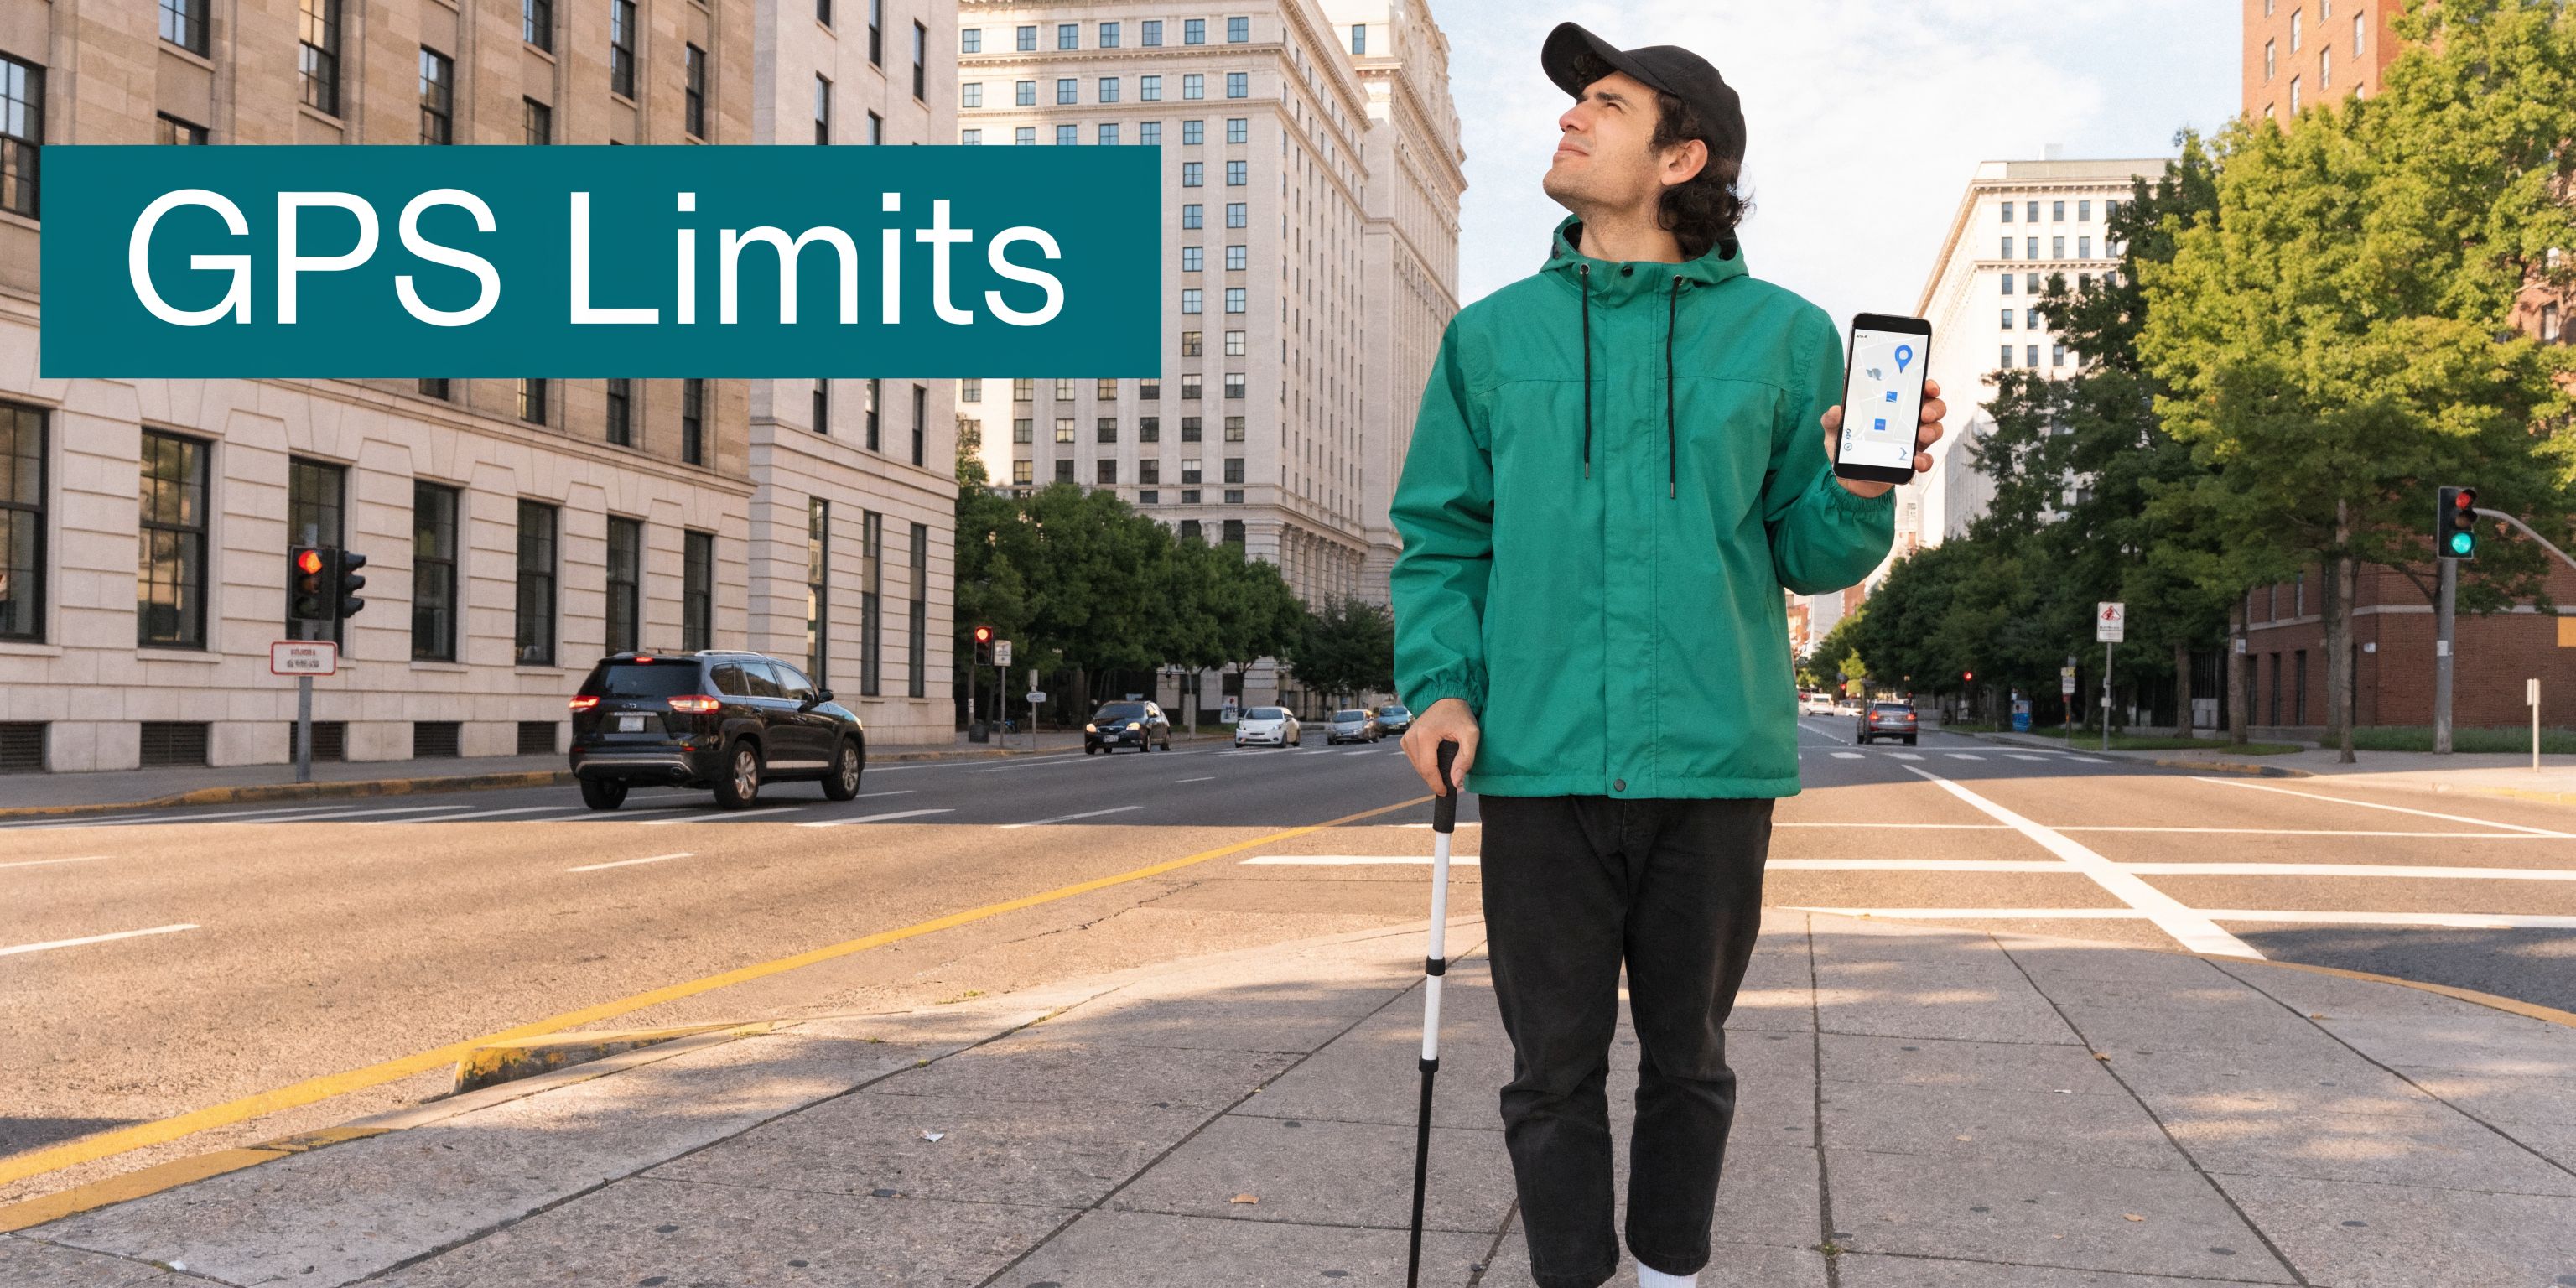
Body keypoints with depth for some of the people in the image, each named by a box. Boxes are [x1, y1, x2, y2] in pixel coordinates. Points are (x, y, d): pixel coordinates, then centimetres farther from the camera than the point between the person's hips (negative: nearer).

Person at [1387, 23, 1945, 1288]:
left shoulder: (1781, 334, 5)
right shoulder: (1493, 335, 9)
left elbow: (1807, 556, 7)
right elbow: (1440, 536, 9)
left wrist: (1860, 491, -13)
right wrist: (1438, 682, -6)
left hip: (1714, 760, 0)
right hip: (1540, 761, 0)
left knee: (1688, 1059, 14)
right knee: (1555, 1067, 8)